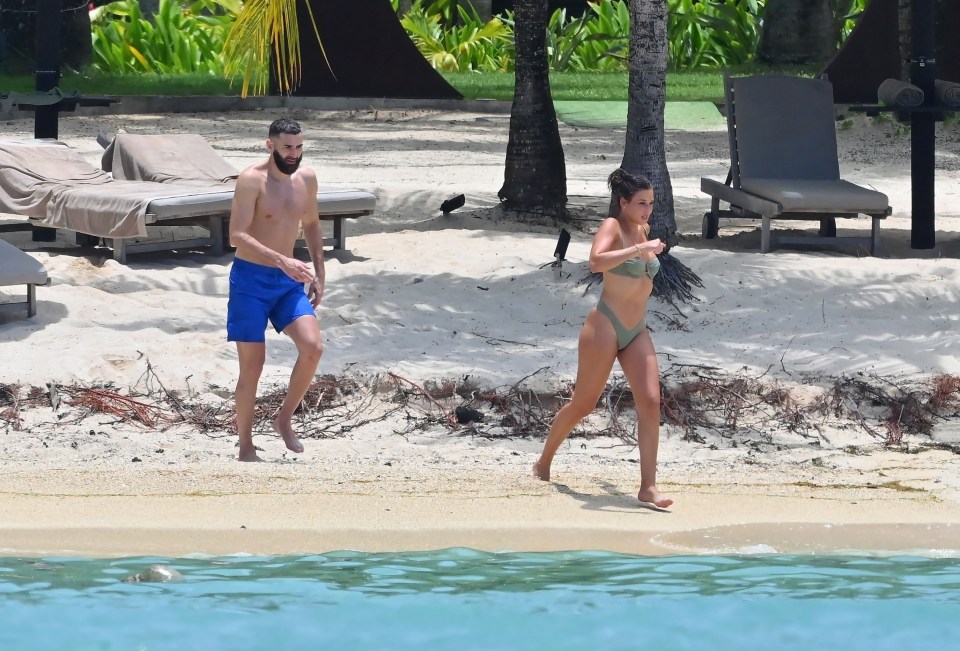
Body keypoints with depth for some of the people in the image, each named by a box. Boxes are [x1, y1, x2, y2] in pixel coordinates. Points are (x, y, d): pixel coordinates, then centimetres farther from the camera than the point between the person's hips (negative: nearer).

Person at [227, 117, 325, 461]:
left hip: (287, 281, 5)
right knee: (252, 365, -3)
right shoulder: (252, 181, -16)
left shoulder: (306, 179, 5)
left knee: (313, 347, -15)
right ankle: (246, 447, 10)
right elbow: (237, 235, -24)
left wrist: (317, 273, 15)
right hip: (251, 280, -5)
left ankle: (284, 420, 5)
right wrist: (282, 261, -33)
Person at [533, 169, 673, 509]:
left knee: (650, 401, -10)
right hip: (605, 326, -6)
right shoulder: (612, 227, -10)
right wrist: (639, 249, -32)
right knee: (583, 404, 4)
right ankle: (544, 463, 26)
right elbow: (596, 262, -31)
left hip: (636, 333, 6)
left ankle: (648, 486, -13)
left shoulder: (643, 231, 12)